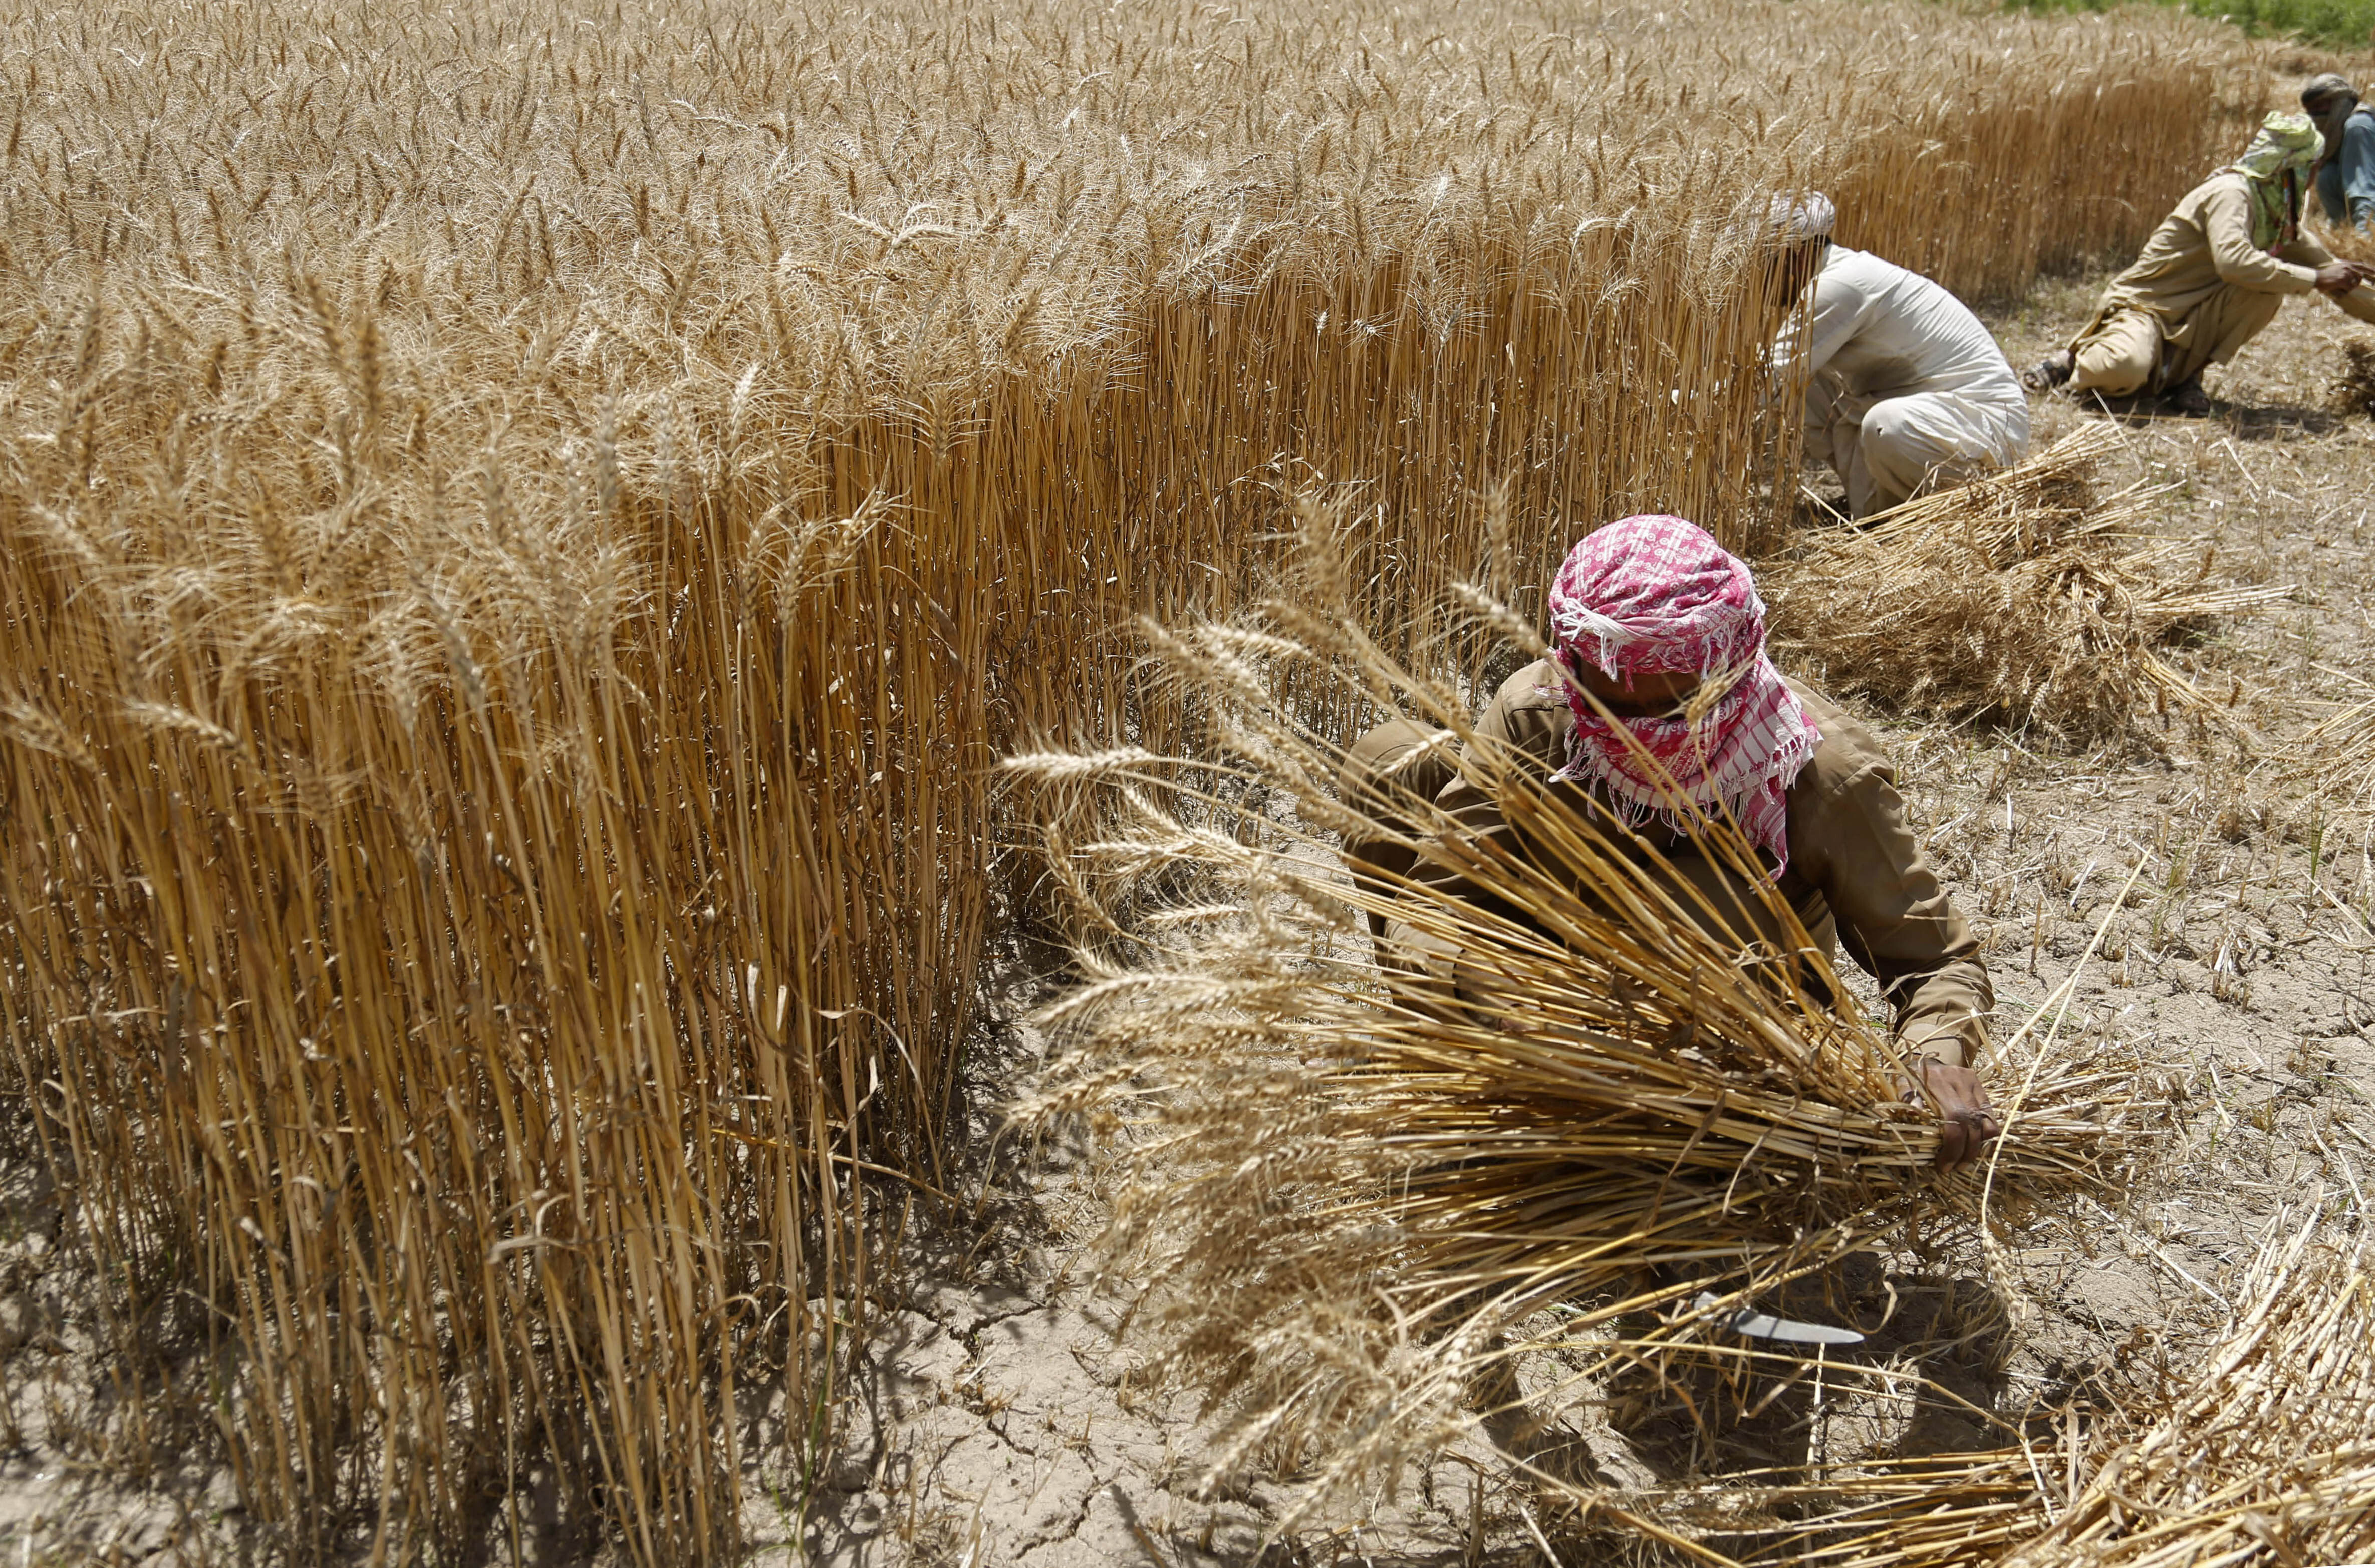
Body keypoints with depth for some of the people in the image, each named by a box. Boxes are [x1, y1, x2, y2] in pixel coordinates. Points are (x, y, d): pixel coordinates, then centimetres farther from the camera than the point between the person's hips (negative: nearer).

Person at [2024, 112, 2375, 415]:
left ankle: (2187, 372, -7)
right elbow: (2233, 261, -33)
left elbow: (2325, 265, 20)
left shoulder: (2277, 212, 10)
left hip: (2194, 325, 8)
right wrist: (2314, 279, -28)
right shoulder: (2231, 192, -16)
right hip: (2145, 306, -8)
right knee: (2125, 370, -39)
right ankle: (2075, 359, -2)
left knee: (2269, 286, -17)